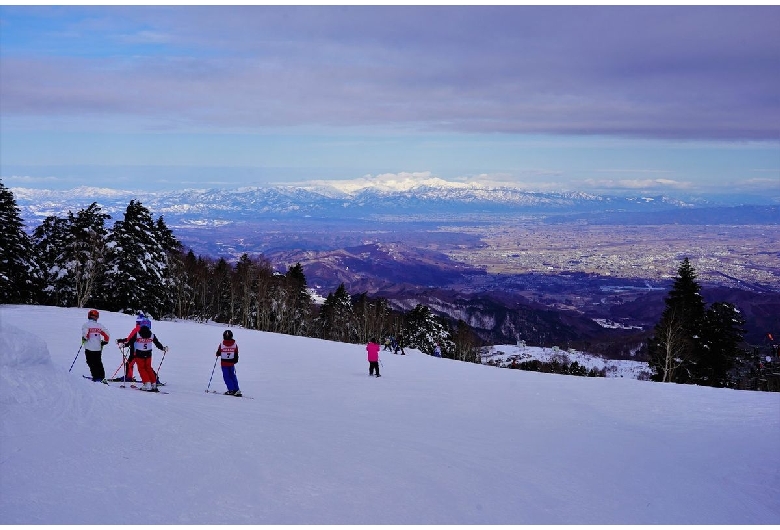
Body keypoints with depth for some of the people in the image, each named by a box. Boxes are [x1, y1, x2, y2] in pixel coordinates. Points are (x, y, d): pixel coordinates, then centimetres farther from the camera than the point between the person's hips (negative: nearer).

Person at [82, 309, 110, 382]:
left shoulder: (86, 325, -5)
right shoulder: (99, 325, 5)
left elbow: (85, 334, -19)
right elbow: (106, 333, 4)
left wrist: (84, 339, 1)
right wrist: (105, 341, 17)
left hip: (89, 348, -4)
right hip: (98, 348, 4)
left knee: (92, 363, 0)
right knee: (98, 363, 13)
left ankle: (96, 377, -8)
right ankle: (102, 377, 11)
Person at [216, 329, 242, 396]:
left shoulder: (221, 344, -12)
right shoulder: (234, 344, -6)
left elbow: (218, 353, -3)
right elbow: (236, 354, 1)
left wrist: (217, 354, 21)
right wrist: (235, 361, 18)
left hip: (224, 363, -2)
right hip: (231, 363, 3)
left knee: (226, 377, 6)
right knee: (233, 376, 14)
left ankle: (231, 390, -2)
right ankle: (236, 390, 9)